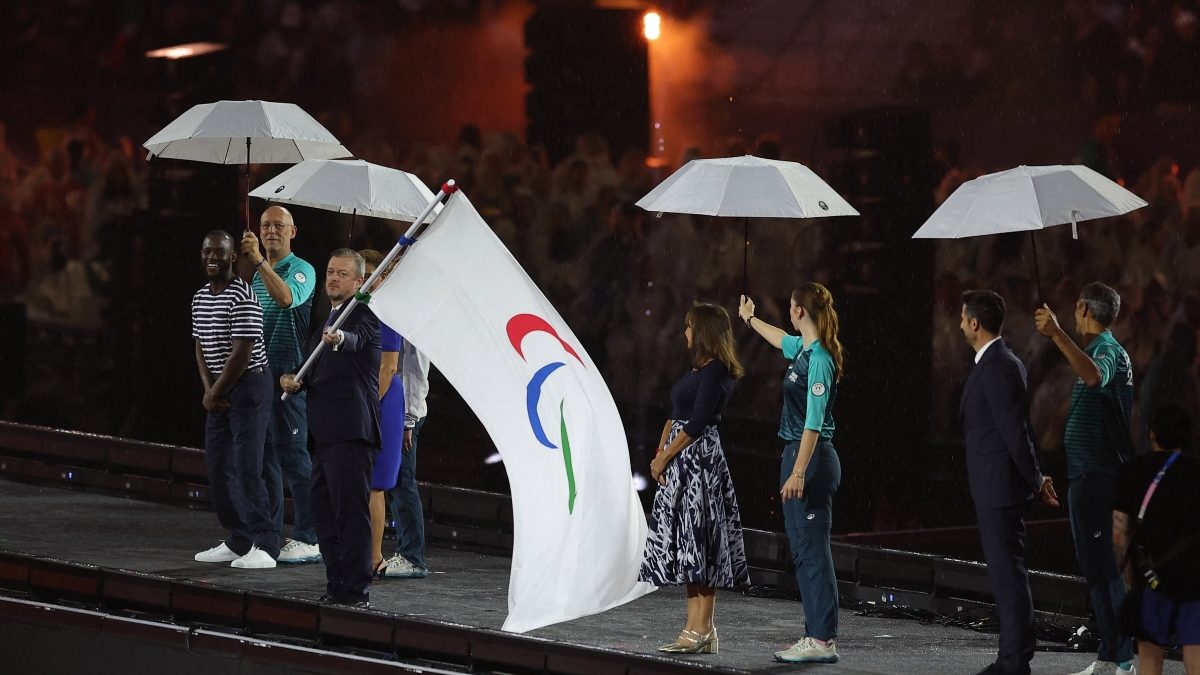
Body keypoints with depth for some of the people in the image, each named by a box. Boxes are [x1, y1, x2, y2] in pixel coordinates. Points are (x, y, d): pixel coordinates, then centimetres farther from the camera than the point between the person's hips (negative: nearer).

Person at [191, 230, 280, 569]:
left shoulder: (243, 297, -16)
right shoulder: (200, 299, 10)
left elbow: (242, 353, -18)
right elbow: (201, 348, 13)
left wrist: (216, 393, -11)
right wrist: (208, 389, -2)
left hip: (248, 385, -9)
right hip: (219, 391, 9)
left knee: (246, 466, -12)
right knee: (218, 466, 9)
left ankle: (264, 545, -11)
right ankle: (238, 542, 18)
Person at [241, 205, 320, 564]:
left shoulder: (302, 270, -6)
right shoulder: (259, 275, 18)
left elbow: (287, 297, -28)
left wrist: (259, 260, -33)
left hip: (288, 375, -8)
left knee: (293, 454, -9)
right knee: (262, 454, 10)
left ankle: (307, 538, -7)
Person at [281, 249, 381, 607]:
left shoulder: (363, 313, -5)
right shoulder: (328, 319, 22)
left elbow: (357, 339, -28)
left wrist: (339, 338, -51)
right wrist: (292, 380, 9)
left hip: (352, 431, -9)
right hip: (325, 433, 9)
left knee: (352, 511, -10)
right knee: (323, 511, 11)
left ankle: (356, 591, -9)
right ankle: (336, 587, 18)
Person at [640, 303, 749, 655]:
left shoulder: (714, 372, -13)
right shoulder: (697, 370, 16)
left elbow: (696, 424, -17)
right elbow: (675, 415, 17)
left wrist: (665, 457, -10)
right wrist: (660, 455, 5)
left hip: (699, 456, -10)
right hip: (682, 464, 10)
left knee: (697, 541, -10)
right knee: (689, 546, 8)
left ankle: (701, 631, -10)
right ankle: (697, 630, 10)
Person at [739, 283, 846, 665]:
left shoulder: (819, 359, -17)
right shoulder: (803, 349, 10)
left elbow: (813, 422, -22)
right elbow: (780, 339, 36)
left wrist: (798, 473, -26)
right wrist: (749, 319, 54)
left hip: (812, 459, -10)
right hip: (797, 454, 10)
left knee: (812, 550, -9)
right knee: (801, 549, 11)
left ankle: (823, 641, -9)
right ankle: (815, 636, 13)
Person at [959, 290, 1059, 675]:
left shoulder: (997, 368, -18)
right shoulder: (999, 363, 15)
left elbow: (1015, 431, -19)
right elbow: (1018, 430, 18)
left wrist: (1035, 480, -11)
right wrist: (1035, 477, 16)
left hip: (999, 487, -10)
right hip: (995, 488, 10)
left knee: (1008, 572, -8)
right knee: (1006, 572, 12)